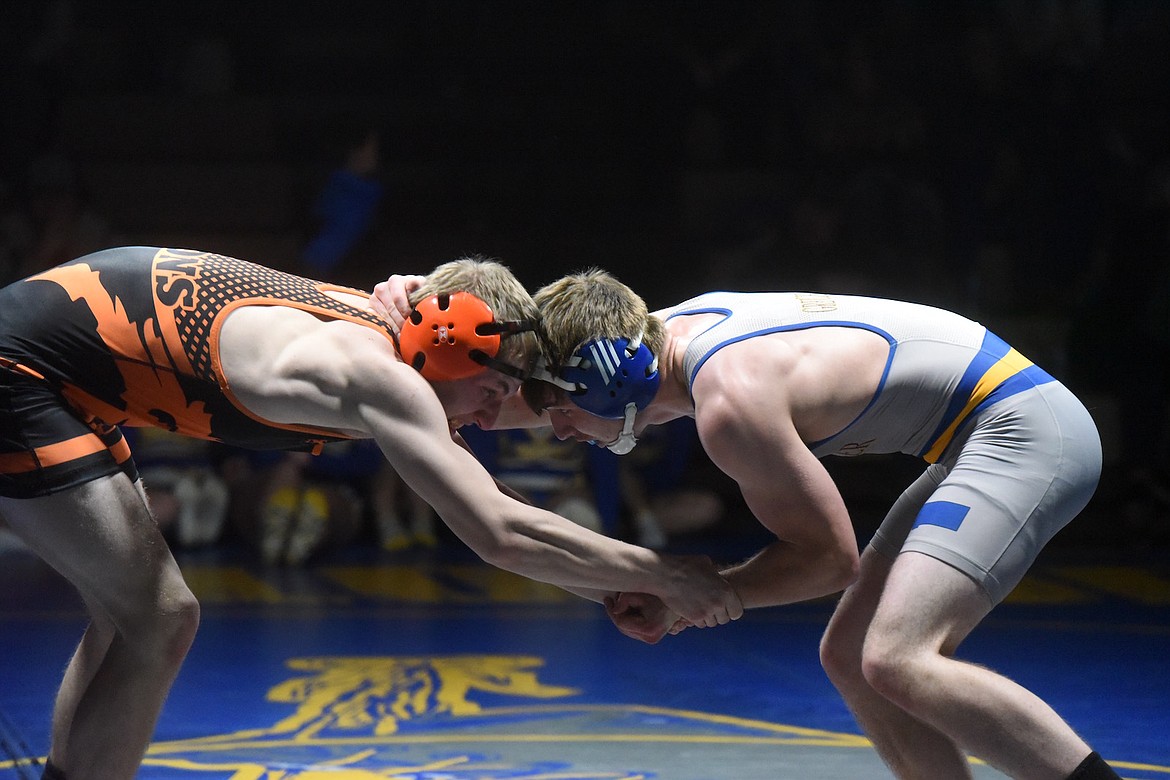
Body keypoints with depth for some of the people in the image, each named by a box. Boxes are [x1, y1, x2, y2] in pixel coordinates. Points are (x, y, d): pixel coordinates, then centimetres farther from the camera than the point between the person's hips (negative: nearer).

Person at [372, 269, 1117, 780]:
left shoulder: (731, 402, -24)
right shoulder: (662, 336, 4)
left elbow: (832, 557, -15)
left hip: (1025, 432, -10)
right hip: (983, 440, 10)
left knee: (896, 661, -24)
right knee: (850, 656, 11)